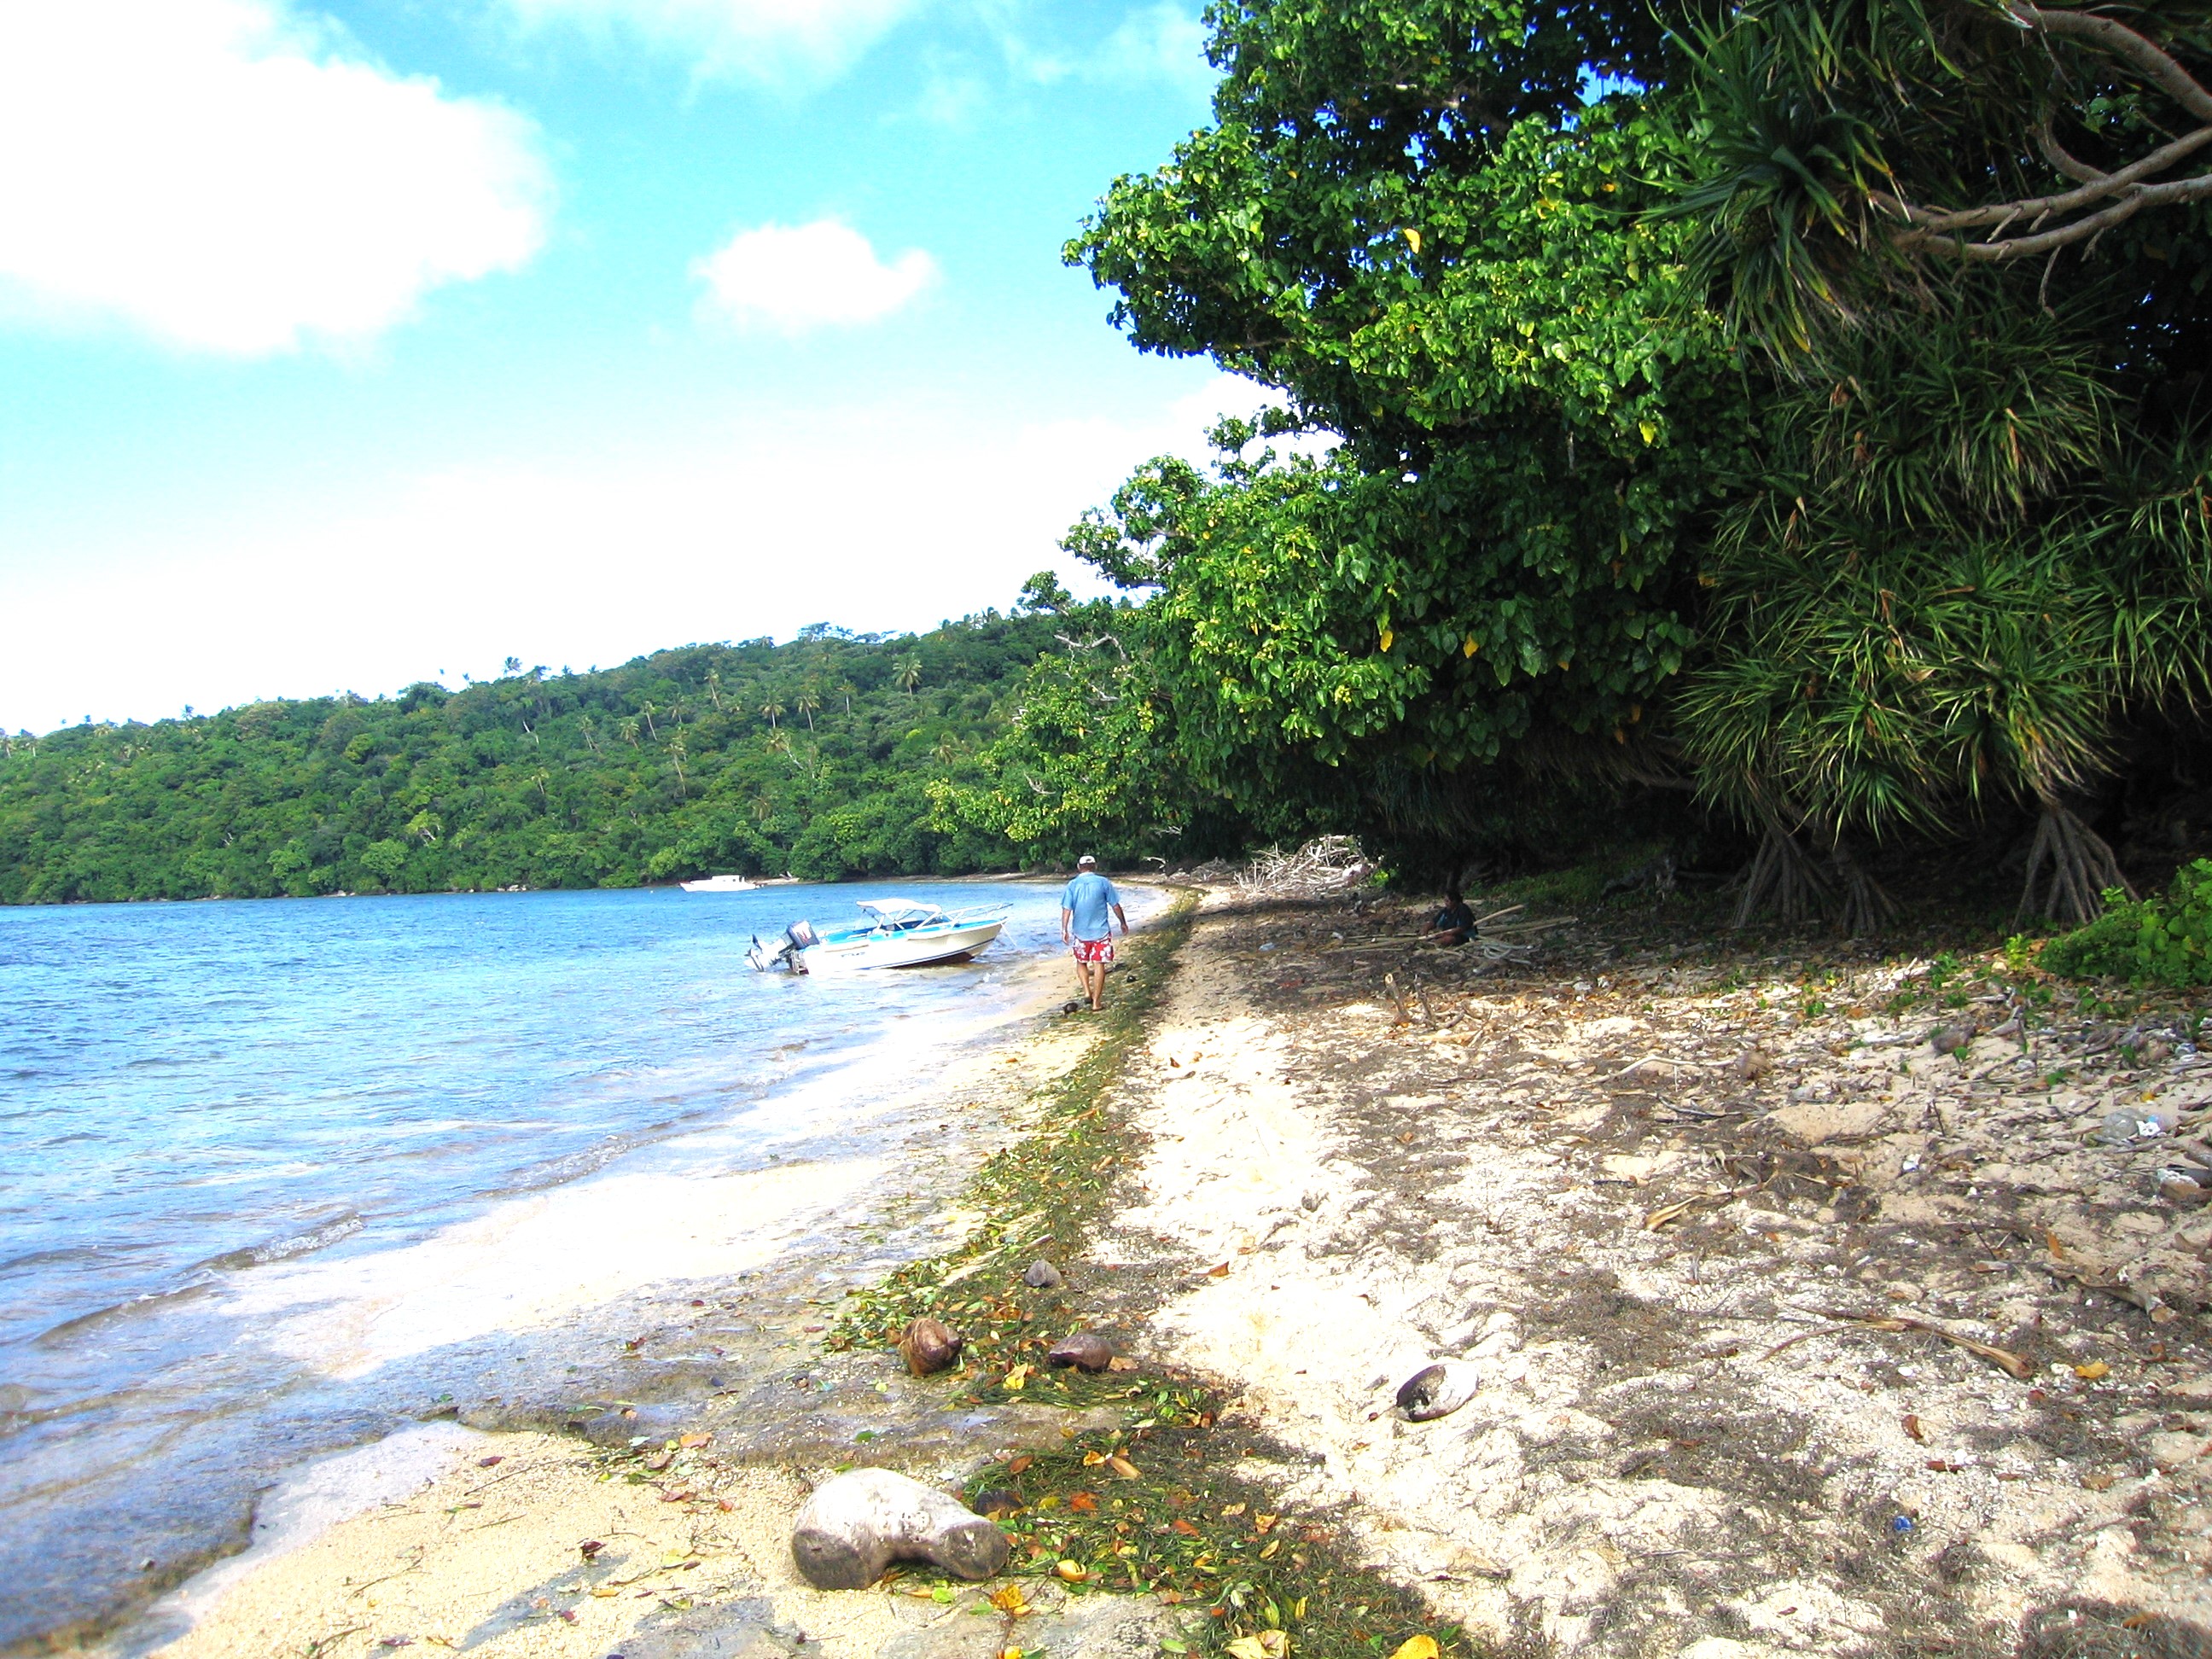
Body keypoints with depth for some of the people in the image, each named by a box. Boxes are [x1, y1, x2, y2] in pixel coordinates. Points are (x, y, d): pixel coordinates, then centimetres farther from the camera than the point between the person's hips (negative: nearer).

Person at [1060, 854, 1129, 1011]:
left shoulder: (1072, 885, -1)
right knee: (1099, 965, 4)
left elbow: (1067, 909, -6)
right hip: (1101, 931, -1)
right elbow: (1116, 906, 1)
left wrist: (1064, 930, -1)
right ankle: (1096, 1002, 4)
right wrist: (1123, 923, 14)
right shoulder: (1103, 882, -3)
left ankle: (1087, 991, 5)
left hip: (1080, 932, 1)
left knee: (1081, 962, 21)